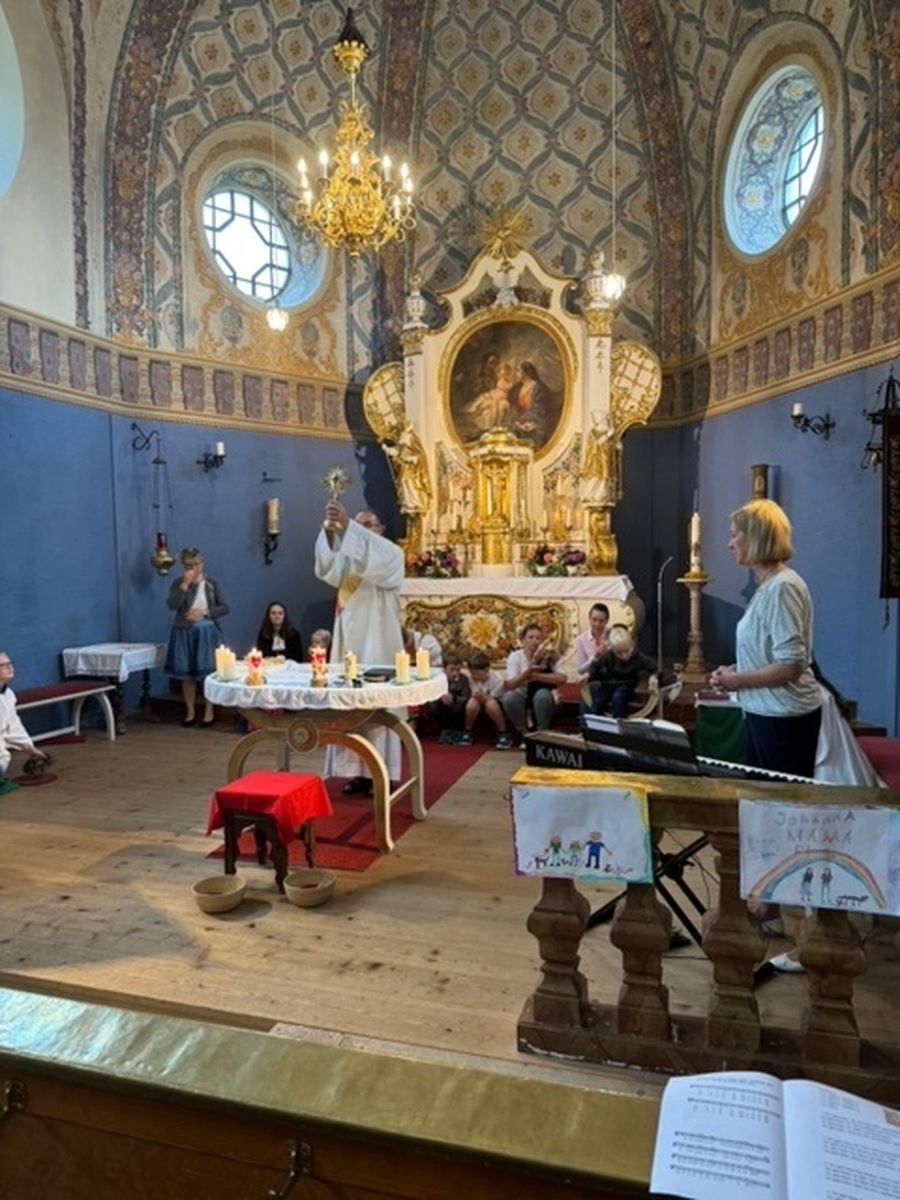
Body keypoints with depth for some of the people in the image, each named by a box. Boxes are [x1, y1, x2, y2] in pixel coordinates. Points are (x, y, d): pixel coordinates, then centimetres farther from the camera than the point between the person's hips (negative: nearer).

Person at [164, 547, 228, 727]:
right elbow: (172, 605, -14)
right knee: (187, 675, 5)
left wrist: (204, 612, -12)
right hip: (185, 633, 0)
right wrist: (185, 584, -18)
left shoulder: (211, 584, 4)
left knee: (209, 673, 0)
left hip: (207, 633, 0)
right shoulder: (178, 583, 2)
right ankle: (190, 712, 17)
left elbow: (224, 608, 1)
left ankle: (209, 711, 12)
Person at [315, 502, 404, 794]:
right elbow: (327, 567, -9)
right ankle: (358, 770, 12)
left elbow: (373, 558, -24)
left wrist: (348, 526, -37)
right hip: (349, 640, 5)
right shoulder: (348, 557, 14)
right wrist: (330, 530, -26)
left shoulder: (391, 554, 1)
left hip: (377, 642, -5)